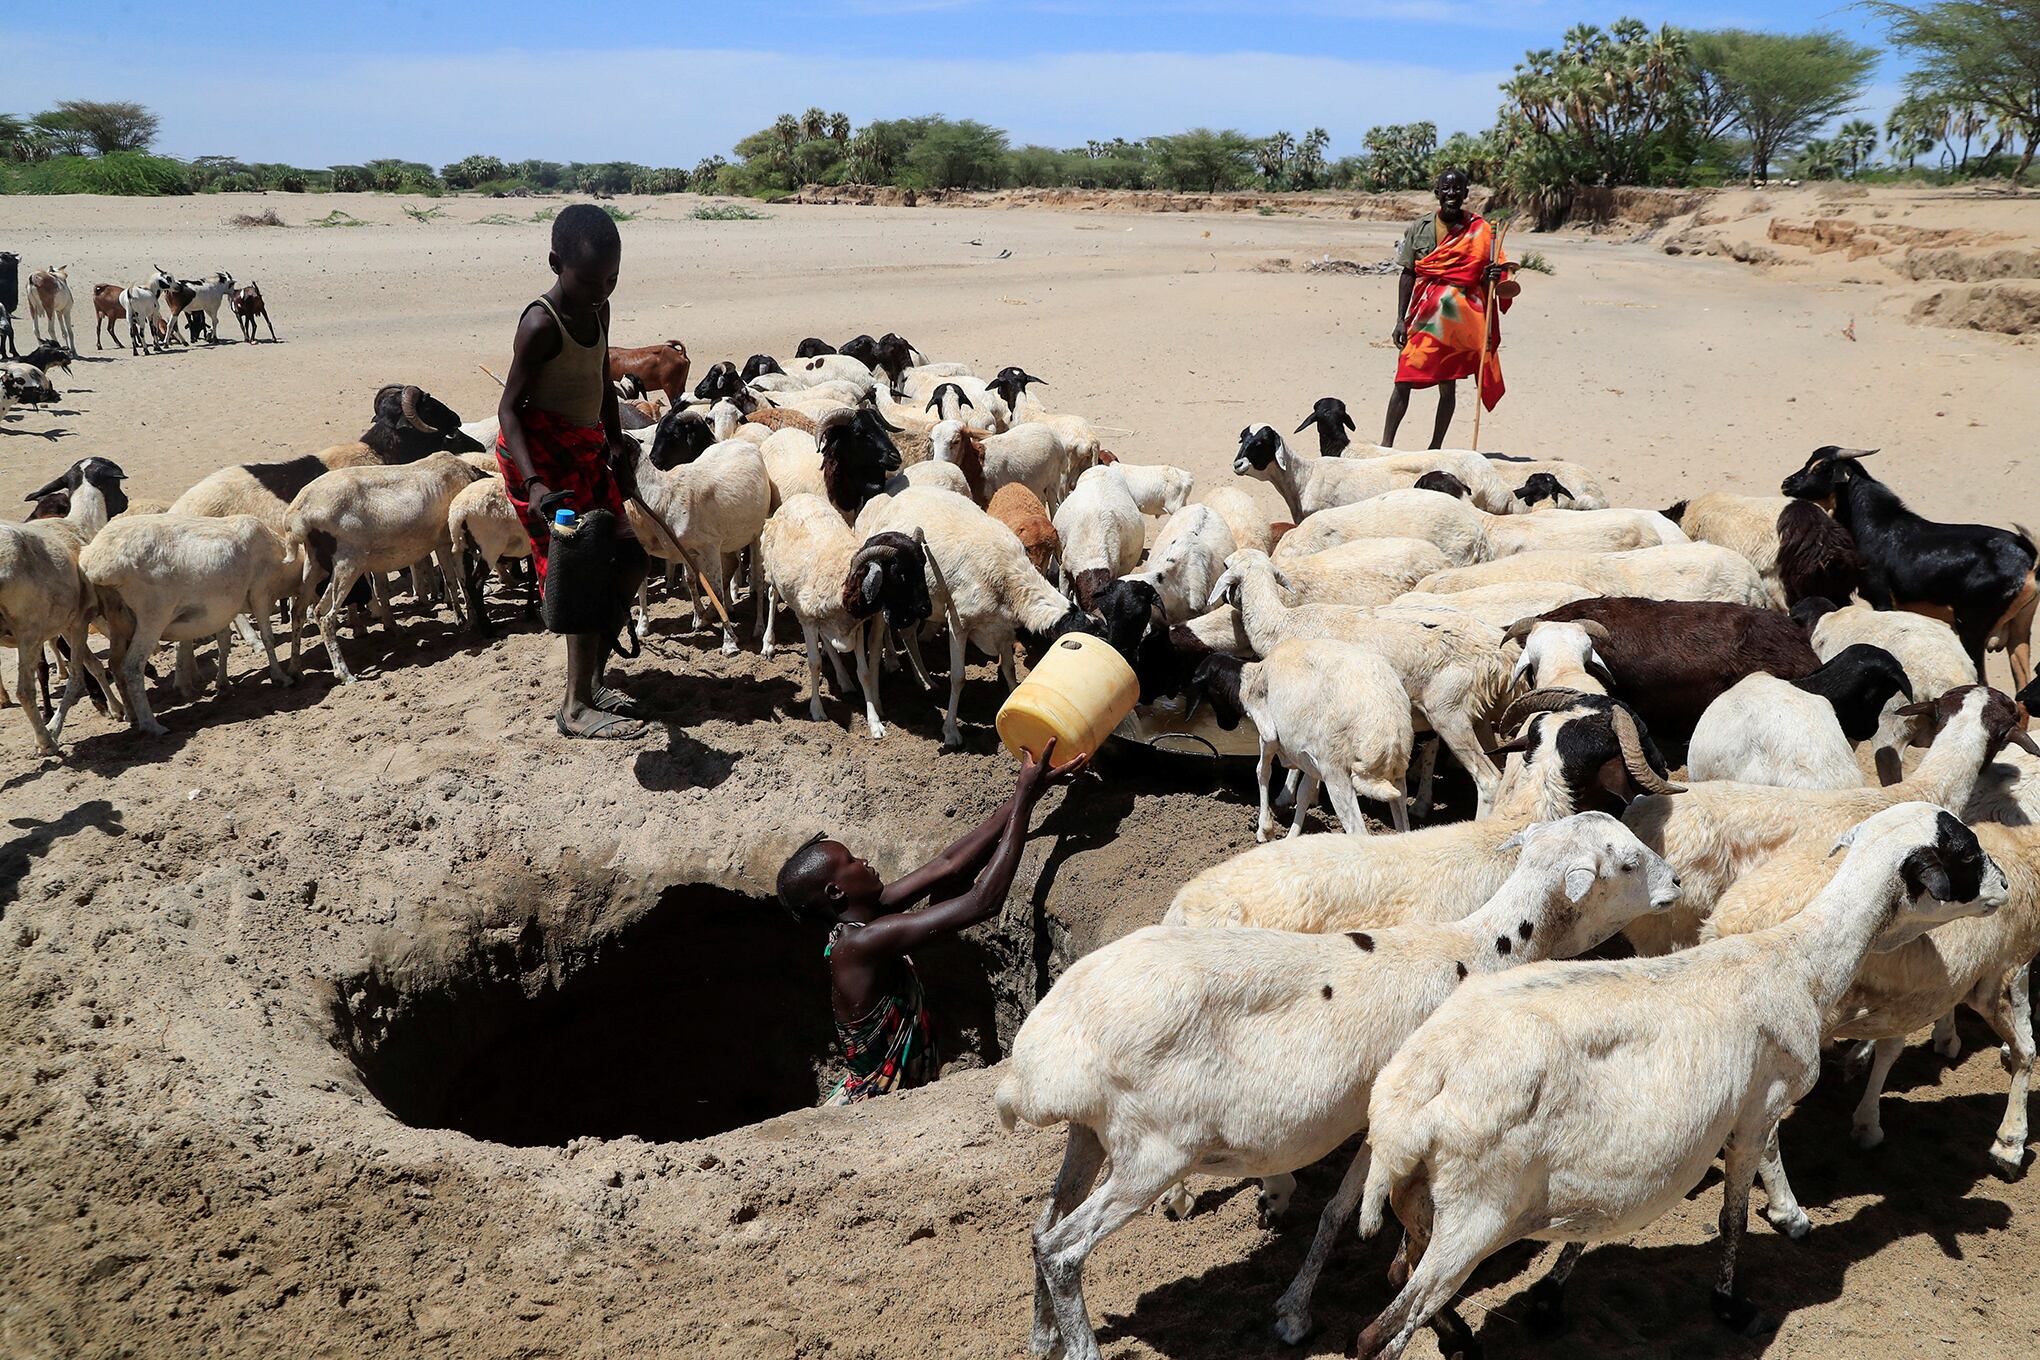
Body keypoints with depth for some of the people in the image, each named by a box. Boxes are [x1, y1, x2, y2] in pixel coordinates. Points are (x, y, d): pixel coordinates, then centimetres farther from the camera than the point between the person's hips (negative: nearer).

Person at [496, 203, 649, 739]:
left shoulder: (598, 309, 6)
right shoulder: (541, 324, -19)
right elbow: (510, 407, -19)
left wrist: (615, 438, 10)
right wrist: (535, 484, -30)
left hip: (586, 448, 9)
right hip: (541, 453, -9)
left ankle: (591, 679, 23)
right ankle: (576, 707, -7)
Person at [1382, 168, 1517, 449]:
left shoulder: (1480, 231, 2)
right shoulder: (1419, 228, 4)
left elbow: (1485, 279, 6)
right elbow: (1408, 275, 5)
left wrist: (1493, 277, -19)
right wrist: (1401, 319, 0)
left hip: (1459, 318, 0)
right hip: (1424, 316, 1)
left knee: (1448, 385, 5)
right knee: (1403, 380, -3)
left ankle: (1436, 447, 13)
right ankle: (1386, 444, 4)